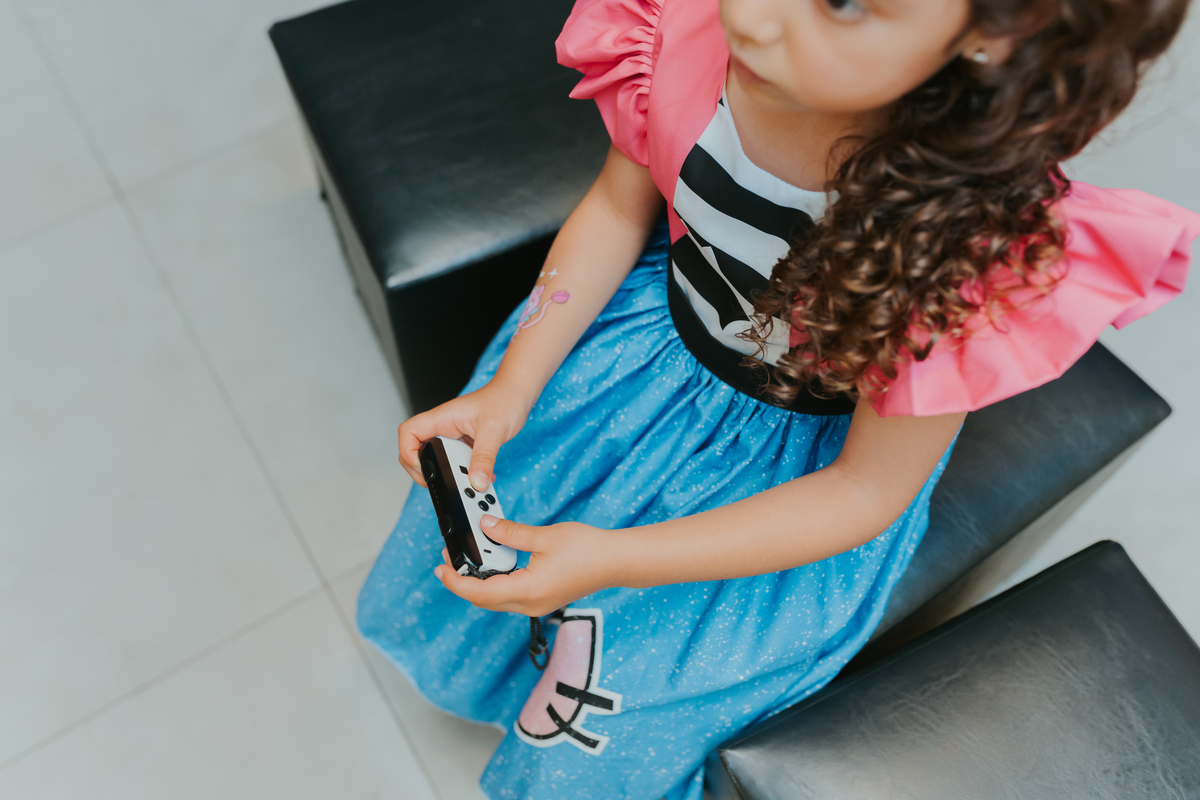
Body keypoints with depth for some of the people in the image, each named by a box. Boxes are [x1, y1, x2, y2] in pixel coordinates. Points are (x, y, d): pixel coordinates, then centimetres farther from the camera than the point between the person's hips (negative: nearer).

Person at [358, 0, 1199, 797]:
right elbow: (619, 209, -6)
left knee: (610, 717, 2)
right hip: (655, 325, 4)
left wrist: (614, 560, -27)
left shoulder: (979, 243, -36)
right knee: (449, 536, 13)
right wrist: (512, 387, -16)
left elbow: (868, 490, -23)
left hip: (801, 463, -4)